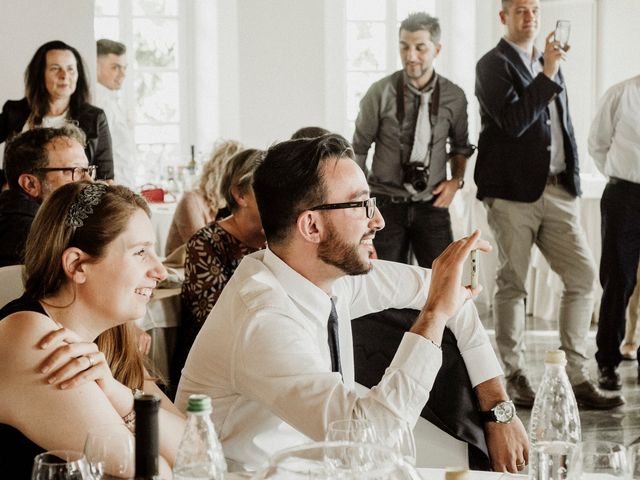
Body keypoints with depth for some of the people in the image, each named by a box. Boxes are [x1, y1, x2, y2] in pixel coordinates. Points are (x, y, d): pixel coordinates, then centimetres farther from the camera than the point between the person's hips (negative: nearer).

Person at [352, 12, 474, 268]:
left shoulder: (454, 97, 0)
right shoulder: (381, 93, -7)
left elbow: (460, 145, 17)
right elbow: (359, 147, 3)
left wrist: (456, 180, 2)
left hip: (432, 206, 2)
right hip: (387, 205, -1)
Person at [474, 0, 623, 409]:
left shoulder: (549, 64, 19)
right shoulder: (493, 65, -4)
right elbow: (513, 121, -18)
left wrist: (574, 179, 16)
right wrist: (548, 75, -19)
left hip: (557, 191, 6)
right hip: (513, 192, -6)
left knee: (583, 277, -1)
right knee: (512, 285, 1)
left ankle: (578, 378, 2)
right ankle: (516, 378, 9)